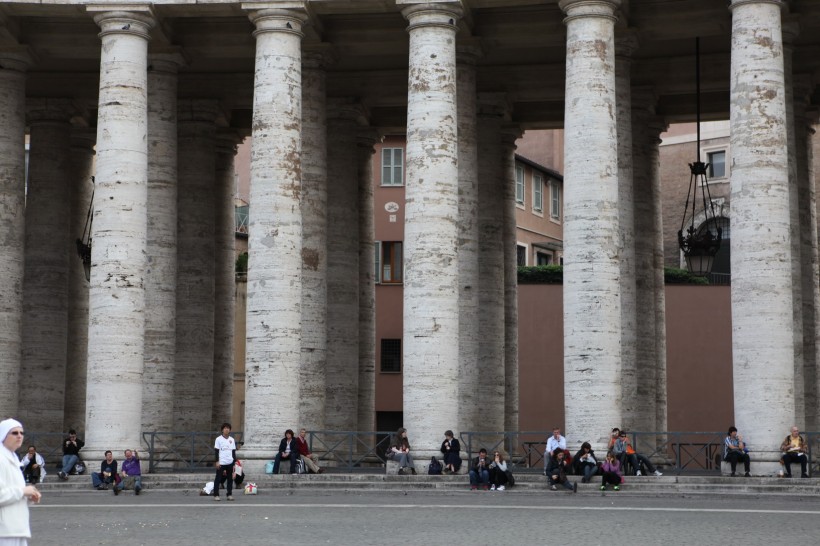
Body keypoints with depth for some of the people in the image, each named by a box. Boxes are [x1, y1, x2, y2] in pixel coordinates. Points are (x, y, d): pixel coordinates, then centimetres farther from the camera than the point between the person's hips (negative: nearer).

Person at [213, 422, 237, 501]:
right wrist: (217, 461, -9)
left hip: (230, 463, 4)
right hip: (221, 462, -4)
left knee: (230, 479, 5)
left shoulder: (232, 440, 11)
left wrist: (235, 461, 11)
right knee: (218, 479, -1)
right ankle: (216, 495, 3)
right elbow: (216, 451, -3)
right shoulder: (218, 439, -1)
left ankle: (230, 495, 11)